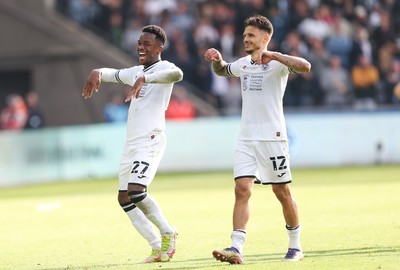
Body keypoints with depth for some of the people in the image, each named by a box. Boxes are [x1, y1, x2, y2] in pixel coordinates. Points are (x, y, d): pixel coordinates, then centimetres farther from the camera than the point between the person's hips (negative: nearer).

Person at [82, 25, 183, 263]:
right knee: (125, 198, 6)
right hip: (131, 143, 9)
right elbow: (113, 74, 36)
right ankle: (158, 247, 11)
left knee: (136, 192, -23)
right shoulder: (136, 72, 21)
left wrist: (144, 79, -38)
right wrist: (97, 72, 12)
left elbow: (177, 74, -29)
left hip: (150, 141, -9)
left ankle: (167, 232, -4)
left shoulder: (162, 68, -5)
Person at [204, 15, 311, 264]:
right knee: (242, 190, -9)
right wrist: (217, 60, 12)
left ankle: (296, 247, 19)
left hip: (272, 137, -5)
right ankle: (236, 249, -16)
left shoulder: (277, 63, -7)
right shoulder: (242, 65, 13)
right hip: (246, 138, 5)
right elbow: (222, 70, 34)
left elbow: (305, 67, -26)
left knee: (282, 192, 4)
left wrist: (274, 55, -32)